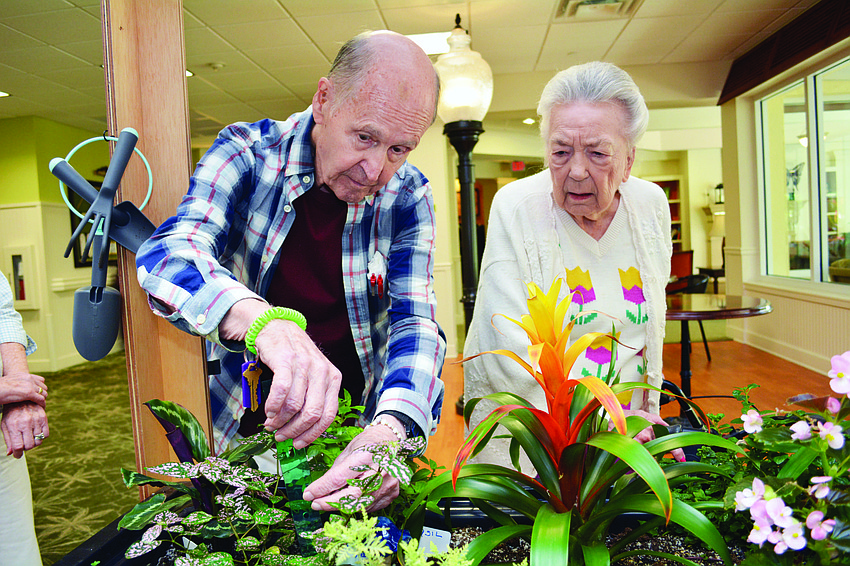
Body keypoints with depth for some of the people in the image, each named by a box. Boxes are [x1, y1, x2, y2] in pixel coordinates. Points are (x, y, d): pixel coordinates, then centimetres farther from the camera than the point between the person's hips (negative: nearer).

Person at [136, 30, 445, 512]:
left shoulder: (408, 197, -8)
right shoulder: (247, 153, -12)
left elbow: (414, 322, -16)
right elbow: (169, 254, -27)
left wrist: (393, 427, -37)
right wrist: (265, 322, -48)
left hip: (354, 419, 1)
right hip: (245, 420, 0)